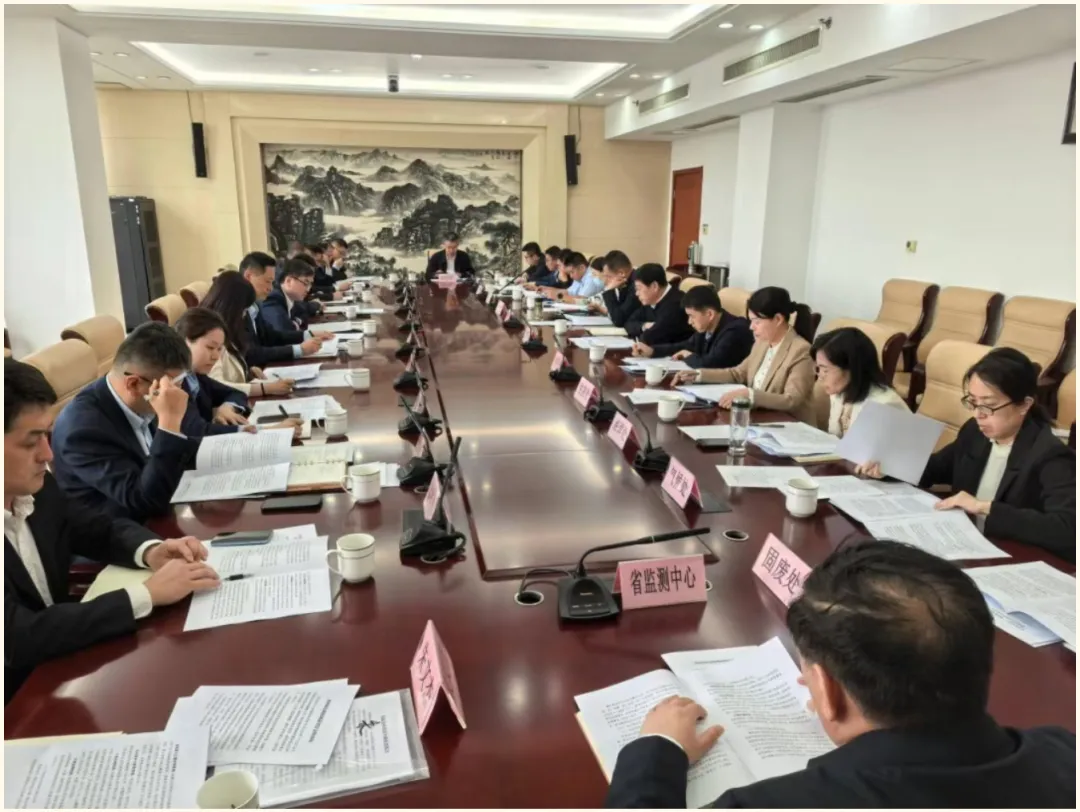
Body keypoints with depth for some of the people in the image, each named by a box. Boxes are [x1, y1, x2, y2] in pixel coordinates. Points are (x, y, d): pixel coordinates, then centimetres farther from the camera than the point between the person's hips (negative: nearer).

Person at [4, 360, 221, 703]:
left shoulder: (36, 489, -5)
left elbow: (102, 531, 10)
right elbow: (19, 641, -29)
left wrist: (150, 550, -11)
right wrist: (147, 594, -26)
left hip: (59, 665, 6)